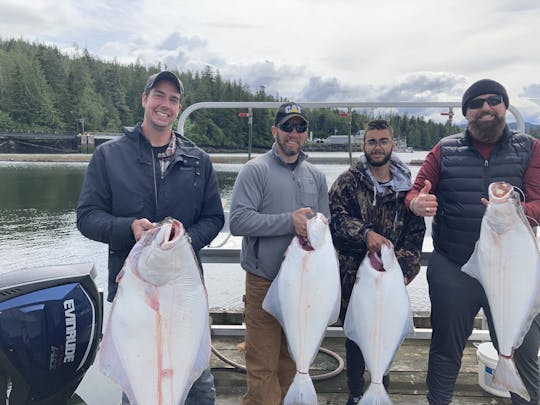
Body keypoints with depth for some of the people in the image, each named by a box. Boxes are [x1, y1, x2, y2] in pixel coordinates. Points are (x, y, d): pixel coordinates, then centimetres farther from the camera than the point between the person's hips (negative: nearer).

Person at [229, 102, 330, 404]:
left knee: (293, 360, 17)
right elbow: (238, 221, -15)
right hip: (264, 281, -5)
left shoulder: (316, 176, 13)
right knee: (263, 365, -1)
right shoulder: (255, 170, -4)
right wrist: (289, 221, -18)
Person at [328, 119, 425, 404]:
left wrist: (404, 267, -11)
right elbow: (337, 217, -13)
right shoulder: (348, 182, -1)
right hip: (353, 274, -1)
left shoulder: (406, 185, 5)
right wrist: (366, 233, -30)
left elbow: (416, 231, 2)